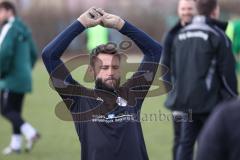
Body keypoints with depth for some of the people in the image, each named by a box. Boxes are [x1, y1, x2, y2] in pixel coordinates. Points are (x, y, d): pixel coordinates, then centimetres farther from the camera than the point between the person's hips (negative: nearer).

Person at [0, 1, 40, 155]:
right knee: (15, 110, 12)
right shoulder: (24, 29, 14)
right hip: (23, 78, 9)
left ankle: (30, 132, -18)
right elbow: (33, 54, 18)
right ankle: (16, 144, 11)